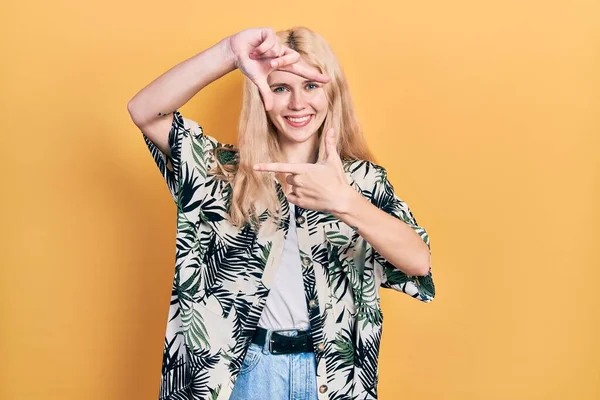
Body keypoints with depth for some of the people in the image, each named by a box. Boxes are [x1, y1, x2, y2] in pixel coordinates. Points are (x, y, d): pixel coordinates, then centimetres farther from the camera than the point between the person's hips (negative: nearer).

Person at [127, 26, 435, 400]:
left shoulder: (363, 178, -1)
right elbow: (144, 112, -12)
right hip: (242, 370, 0)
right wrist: (228, 54, -27)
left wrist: (343, 201, -33)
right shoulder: (230, 169, 0)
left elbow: (419, 262, -16)